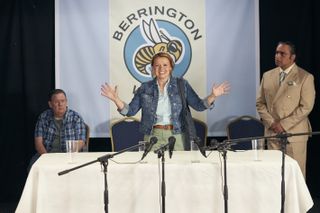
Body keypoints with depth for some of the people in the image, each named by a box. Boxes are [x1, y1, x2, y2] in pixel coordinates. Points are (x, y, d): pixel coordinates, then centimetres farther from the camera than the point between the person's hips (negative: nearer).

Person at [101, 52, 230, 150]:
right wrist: (116, 99, -6)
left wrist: (213, 96, -12)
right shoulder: (145, 88, 8)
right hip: (153, 136, 0)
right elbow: (130, 111, 8)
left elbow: (199, 106, 5)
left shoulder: (181, 85, 6)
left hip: (176, 135, 0)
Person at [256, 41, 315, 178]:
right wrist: (271, 123, -4)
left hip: (294, 133, -4)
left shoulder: (305, 77, -3)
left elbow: (306, 107, -9)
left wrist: (284, 125, -13)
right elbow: (260, 103, 11)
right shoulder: (267, 76, 11)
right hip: (272, 132, 4)